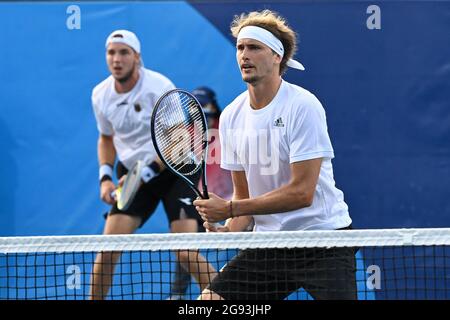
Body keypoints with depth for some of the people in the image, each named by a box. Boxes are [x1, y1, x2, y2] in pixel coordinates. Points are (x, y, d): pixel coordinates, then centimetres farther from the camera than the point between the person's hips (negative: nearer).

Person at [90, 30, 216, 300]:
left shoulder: (159, 87, -18)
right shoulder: (101, 95, -1)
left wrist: (146, 174, -23)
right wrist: (106, 178, 1)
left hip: (174, 169, -5)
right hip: (133, 173, 5)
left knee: (186, 254, -16)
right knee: (108, 249, -7)